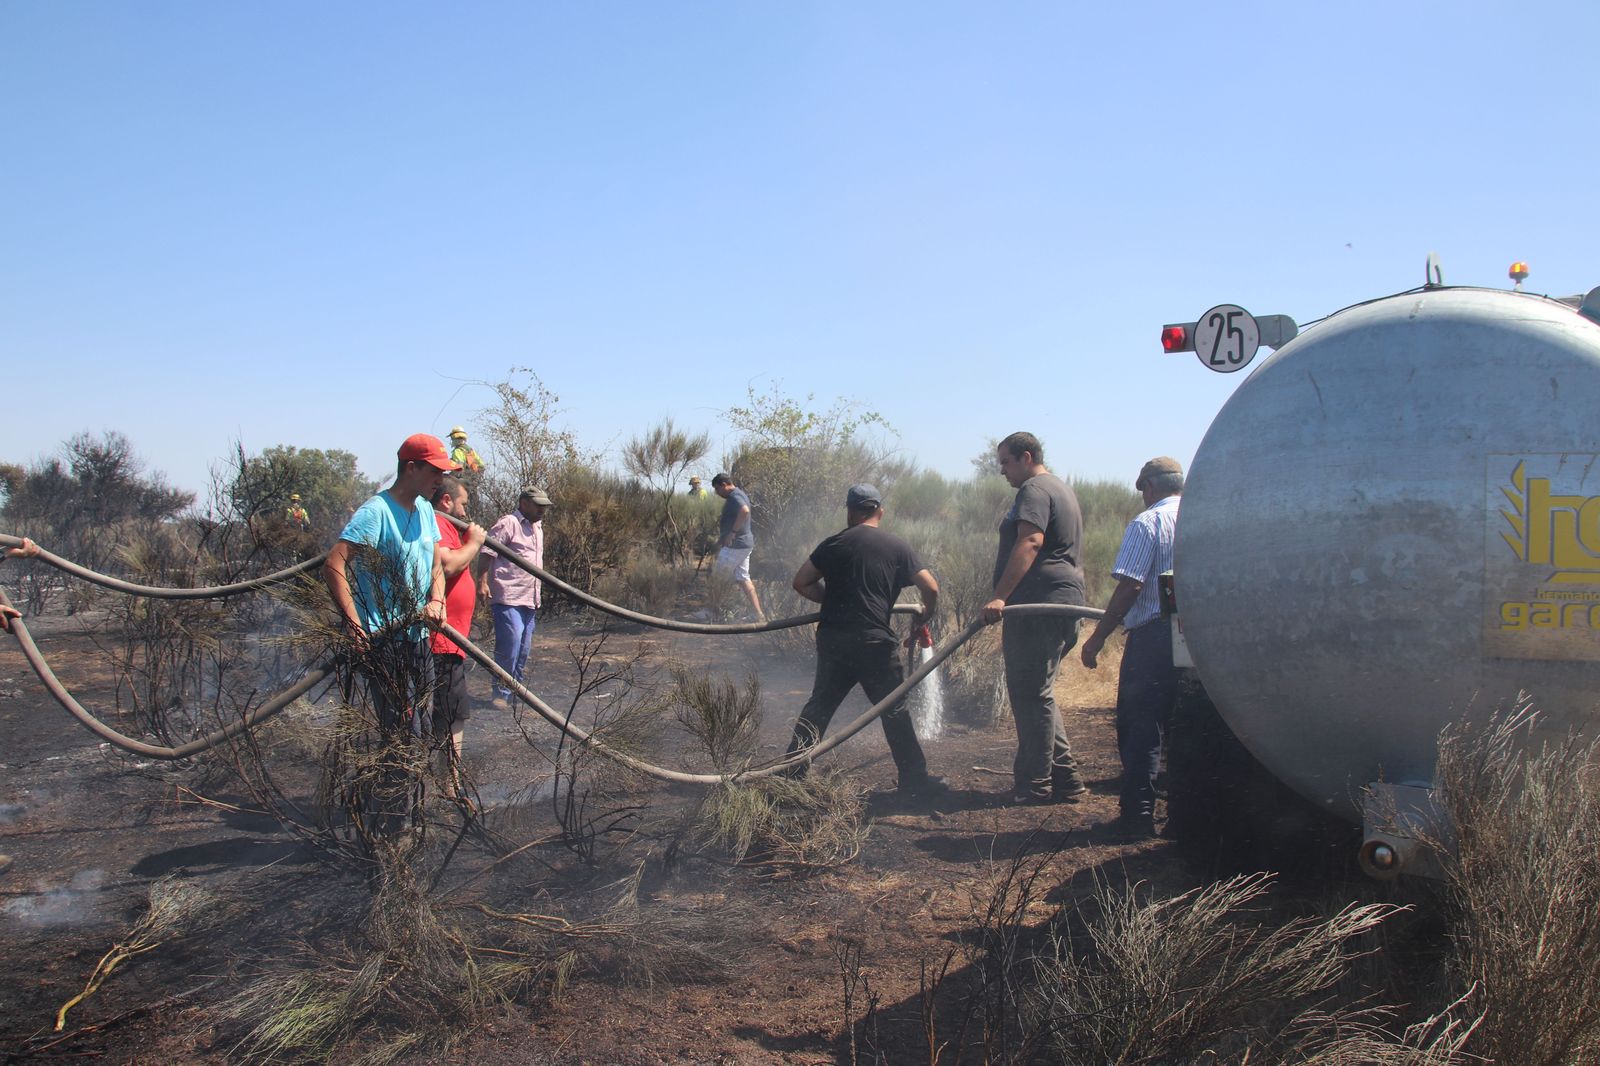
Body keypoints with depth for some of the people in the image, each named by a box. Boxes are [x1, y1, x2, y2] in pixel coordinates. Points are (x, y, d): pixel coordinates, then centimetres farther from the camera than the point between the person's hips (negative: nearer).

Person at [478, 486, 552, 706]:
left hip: (529, 600, 9)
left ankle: (514, 691, 22)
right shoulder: (508, 523, -7)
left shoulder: (537, 528, 21)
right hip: (508, 598, -9)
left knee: (524, 648, 12)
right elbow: (486, 551, -14)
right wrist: (483, 581, -22)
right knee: (510, 645, -12)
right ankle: (501, 694, -4)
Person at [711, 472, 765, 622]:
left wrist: (733, 532, -30)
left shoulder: (735, 496, -16)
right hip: (744, 544, 10)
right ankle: (759, 613, 8)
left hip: (736, 544, -10)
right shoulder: (738, 495, 18)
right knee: (743, 578, 10)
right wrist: (722, 538, 25)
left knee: (716, 576, -1)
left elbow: (744, 511, -36)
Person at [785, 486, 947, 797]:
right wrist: (924, 618, 18)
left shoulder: (835, 543, 5)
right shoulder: (898, 547, 3)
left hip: (833, 639, 2)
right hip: (875, 641, -2)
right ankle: (914, 779, 10)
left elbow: (801, 582, 4)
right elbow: (931, 589, 0)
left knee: (820, 705, 12)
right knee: (894, 710, 6)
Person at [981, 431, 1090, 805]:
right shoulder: (1061, 488, 25)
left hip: (1040, 604, -11)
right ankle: (1065, 779, 16)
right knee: (1038, 694, 14)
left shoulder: (1034, 491, -9)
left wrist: (1000, 596, -31)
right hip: (1062, 601, 11)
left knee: (1031, 695, -7)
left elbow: (1030, 542, -24)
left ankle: (1034, 788, -3)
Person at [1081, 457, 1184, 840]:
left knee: (1139, 726, 0)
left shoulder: (1147, 523, -7)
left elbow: (1130, 586, -14)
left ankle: (1137, 813, 0)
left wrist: (1098, 638, -10)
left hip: (1154, 636, -6)